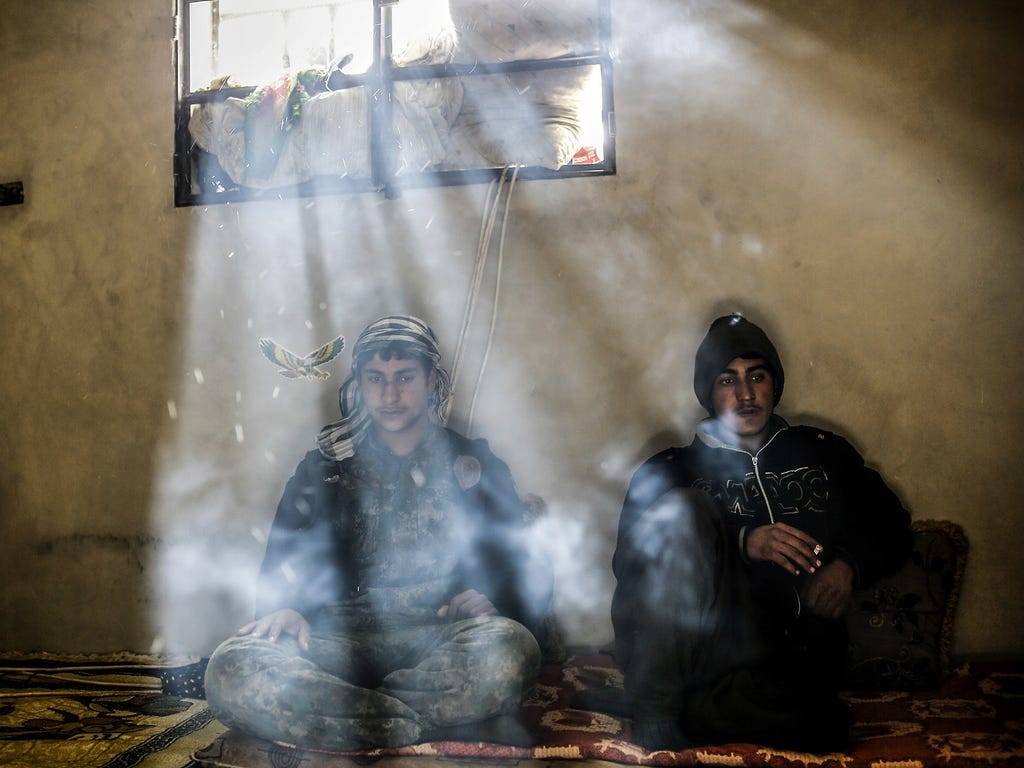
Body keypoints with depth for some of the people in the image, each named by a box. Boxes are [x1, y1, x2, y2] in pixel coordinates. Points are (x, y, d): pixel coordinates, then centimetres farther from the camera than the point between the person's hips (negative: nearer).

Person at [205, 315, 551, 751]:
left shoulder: (473, 464, 15)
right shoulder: (324, 468, 19)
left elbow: (523, 571, 11)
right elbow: (282, 562, 13)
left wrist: (491, 600, -12)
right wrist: (283, 608, -11)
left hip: (439, 641, -1)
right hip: (343, 640, 1)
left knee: (511, 649, -36)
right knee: (230, 670, -30)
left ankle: (336, 708, -19)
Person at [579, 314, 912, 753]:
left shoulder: (823, 452, 21)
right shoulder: (670, 470, 13)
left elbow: (892, 527, 23)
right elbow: (627, 559, -2)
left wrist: (849, 564, 0)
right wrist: (742, 542, -15)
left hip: (798, 651, 1)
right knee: (683, 508, -28)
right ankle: (656, 708, -23)